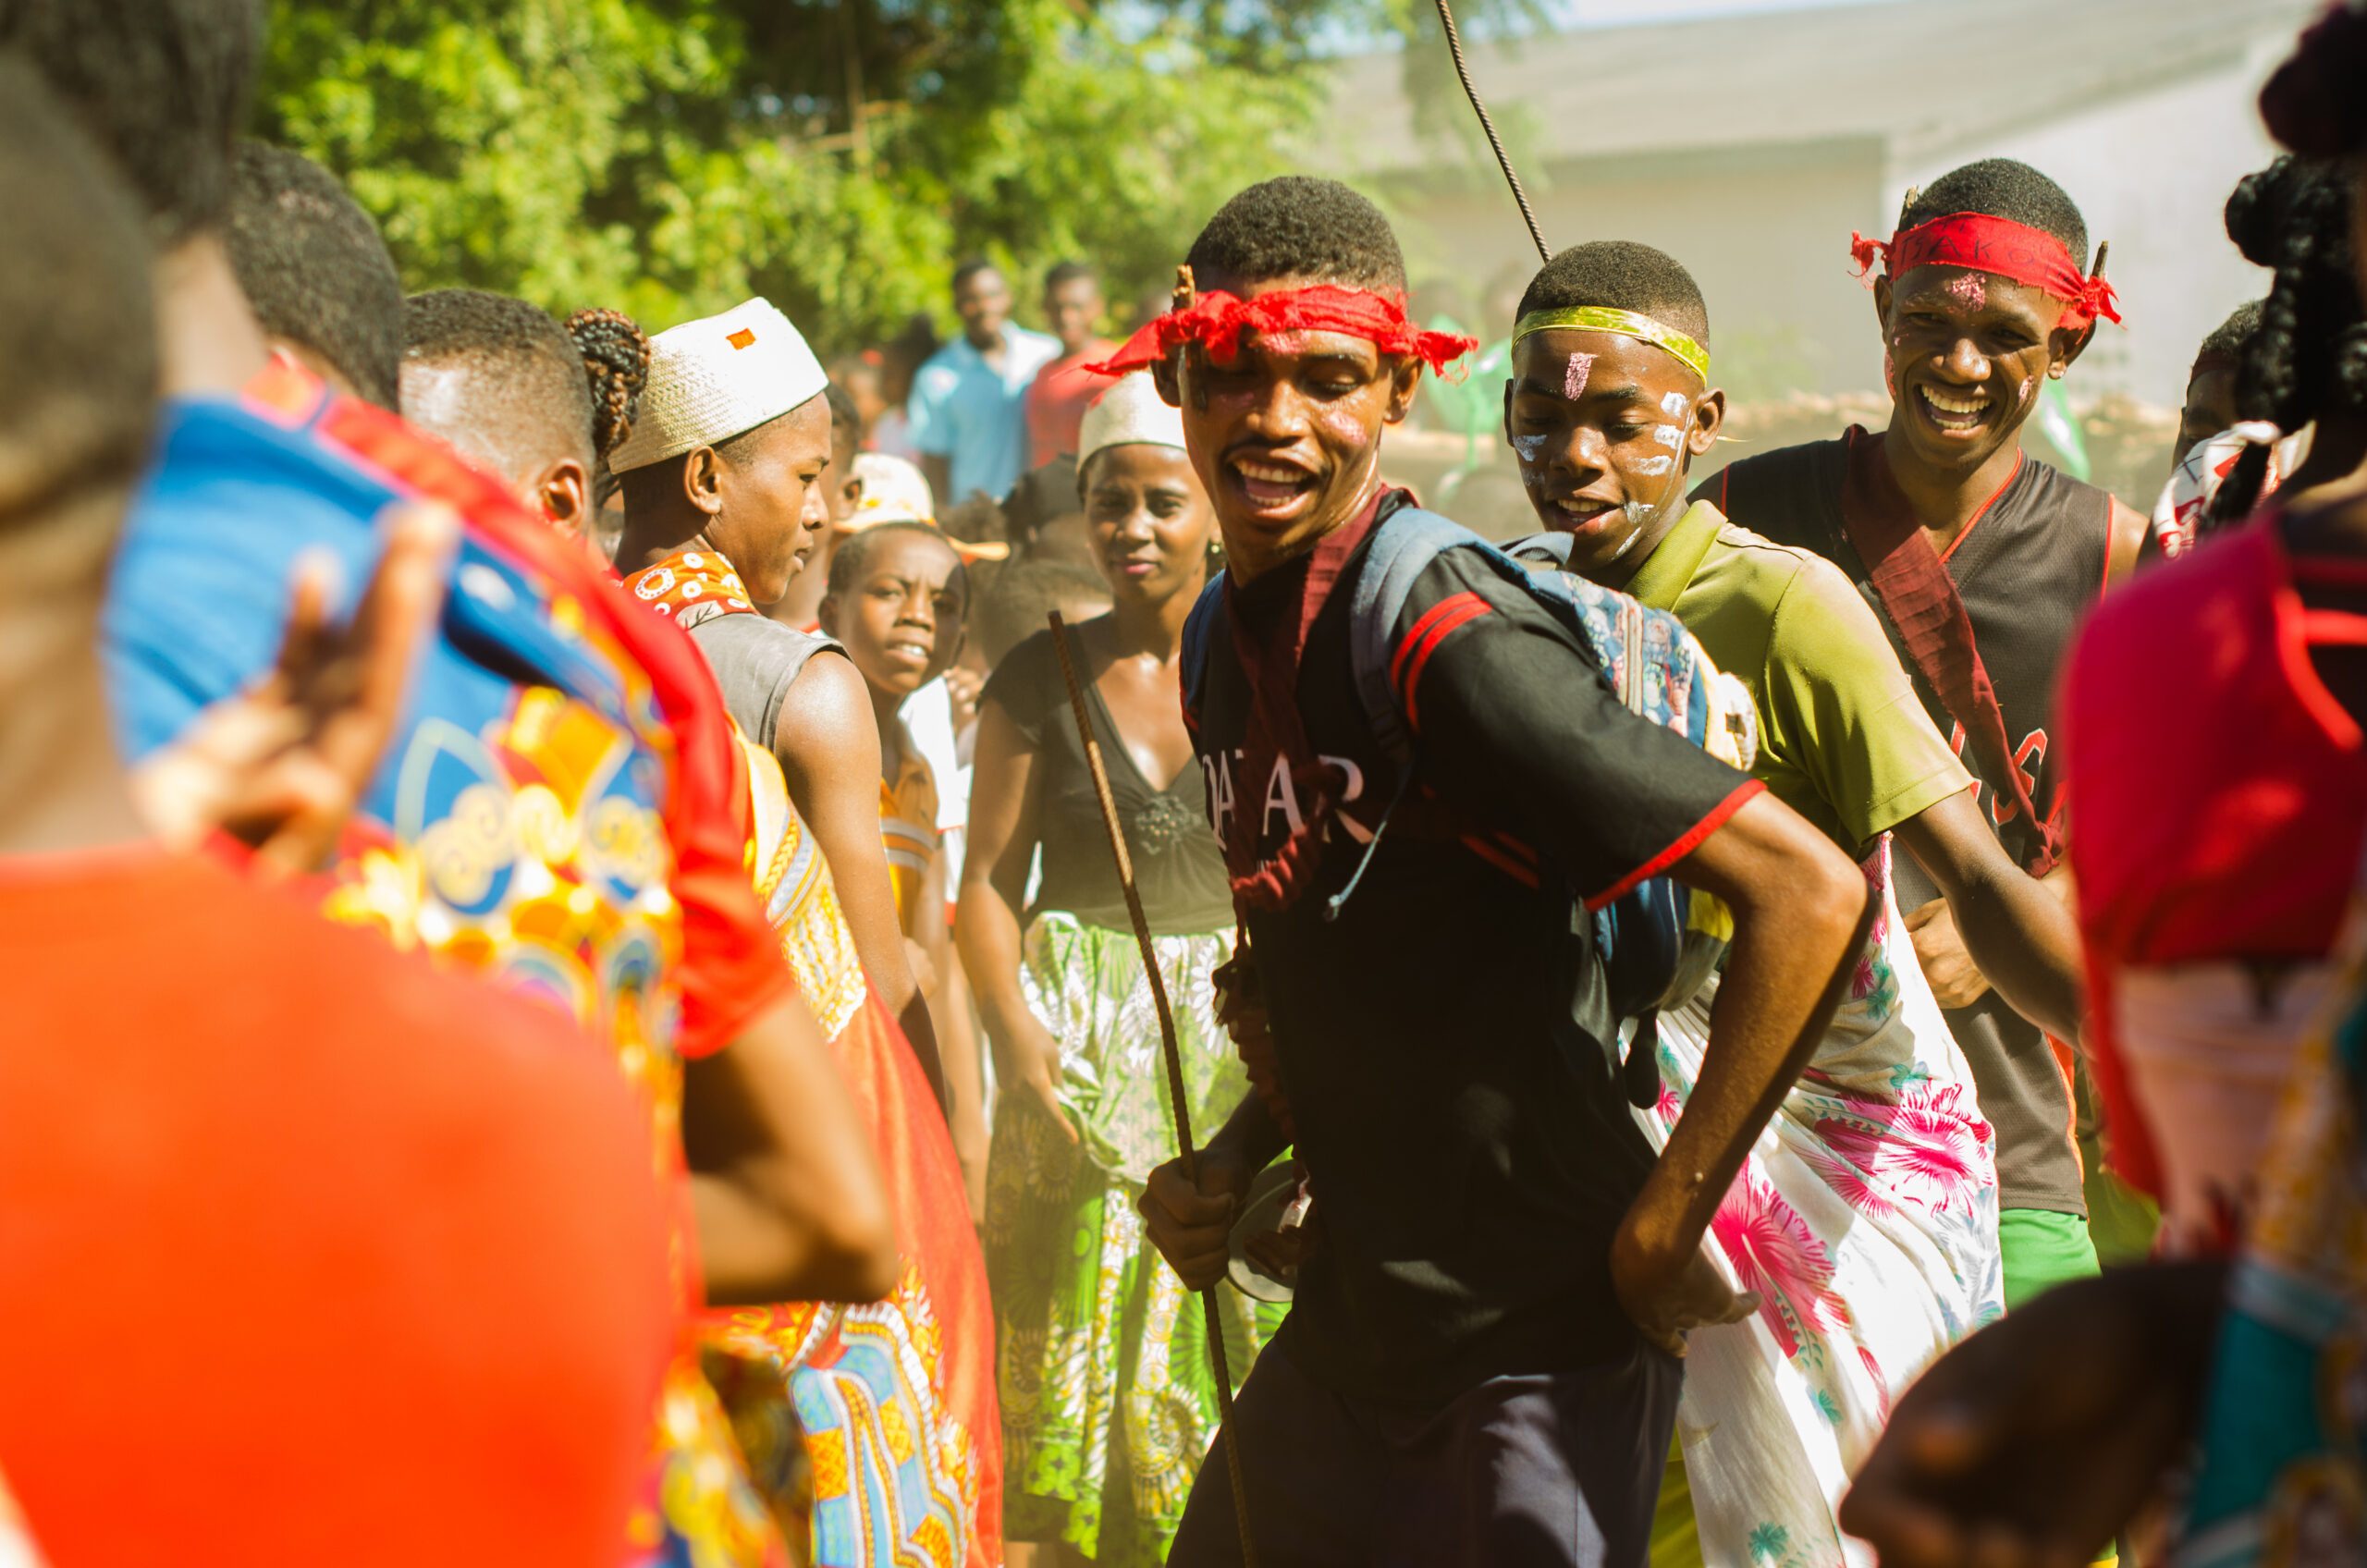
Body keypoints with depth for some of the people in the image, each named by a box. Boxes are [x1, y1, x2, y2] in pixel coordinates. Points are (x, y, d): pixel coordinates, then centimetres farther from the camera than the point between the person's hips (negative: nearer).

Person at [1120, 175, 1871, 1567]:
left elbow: (1812, 891, -26)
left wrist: (1660, 1229, -20)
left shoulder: (1449, 641, -21)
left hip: (1541, 1345, -8)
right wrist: (1235, 1164, 4)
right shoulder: (1226, 646, 5)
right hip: (1348, 1330, 8)